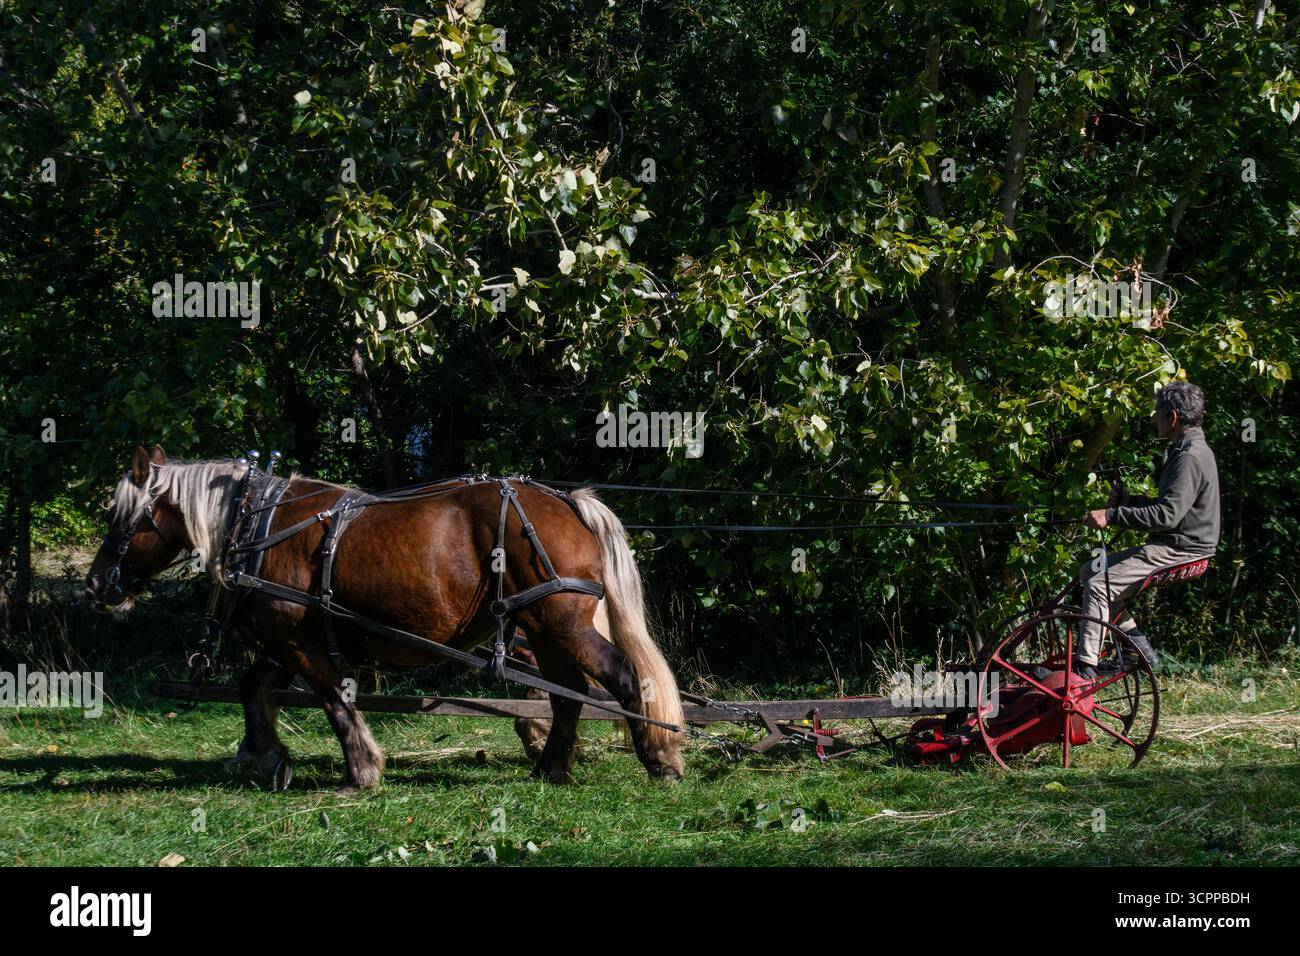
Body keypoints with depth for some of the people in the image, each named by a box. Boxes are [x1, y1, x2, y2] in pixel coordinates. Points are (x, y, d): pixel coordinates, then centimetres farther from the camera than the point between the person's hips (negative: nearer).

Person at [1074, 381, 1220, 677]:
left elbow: (1168, 514, -27)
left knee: (1098, 585, -19)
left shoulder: (1192, 458, -19)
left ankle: (1085, 667, -19)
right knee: (1088, 571, 11)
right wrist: (1129, 500, 12)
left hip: (1179, 550, -11)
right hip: (1166, 546, 11)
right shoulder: (1183, 451, 15)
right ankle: (1138, 644, 9)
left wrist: (1112, 516, -26)